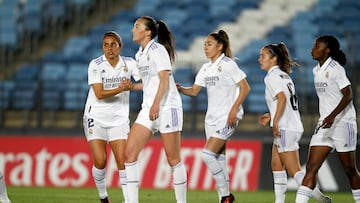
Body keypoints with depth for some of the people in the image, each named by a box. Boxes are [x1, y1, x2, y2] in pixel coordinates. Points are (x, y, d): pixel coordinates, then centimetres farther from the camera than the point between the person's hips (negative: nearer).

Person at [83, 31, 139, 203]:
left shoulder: (129, 63, -1)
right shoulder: (95, 65, -10)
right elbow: (99, 94, -18)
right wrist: (121, 89, -30)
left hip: (119, 119, 2)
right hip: (96, 117, -2)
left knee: (123, 161, -9)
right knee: (100, 161, -10)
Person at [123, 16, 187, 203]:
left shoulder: (158, 50, -7)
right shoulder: (140, 54, 17)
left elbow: (164, 79, -17)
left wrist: (156, 103, -27)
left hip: (167, 108, -8)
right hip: (148, 109, 8)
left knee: (173, 159, -3)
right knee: (129, 153, -6)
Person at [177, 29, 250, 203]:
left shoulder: (227, 64, -8)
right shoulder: (206, 68, 13)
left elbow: (245, 88, -10)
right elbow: (194, 91, 12)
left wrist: (233, 110, -16)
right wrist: (180, 88, -9)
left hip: (227, 117, -8)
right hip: (211, 117, 8)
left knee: (207, 155, -17)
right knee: (219, 159, 6)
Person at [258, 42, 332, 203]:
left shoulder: (272, 77, -10)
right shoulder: (284, 75, 17)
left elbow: (282, 99, -24)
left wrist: (275, 121, -23)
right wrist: (270, 116, 21)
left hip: (285, 129, -10)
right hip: (294, 126, 10)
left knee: (294, 171, -9)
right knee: (276, 164, 15)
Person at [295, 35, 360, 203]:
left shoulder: (335, 68, -12)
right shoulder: (316, 70, 12)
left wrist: (332, 116, -27)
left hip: (342, 123, -7)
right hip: (324, 125, 7)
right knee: (311, 168, -4)